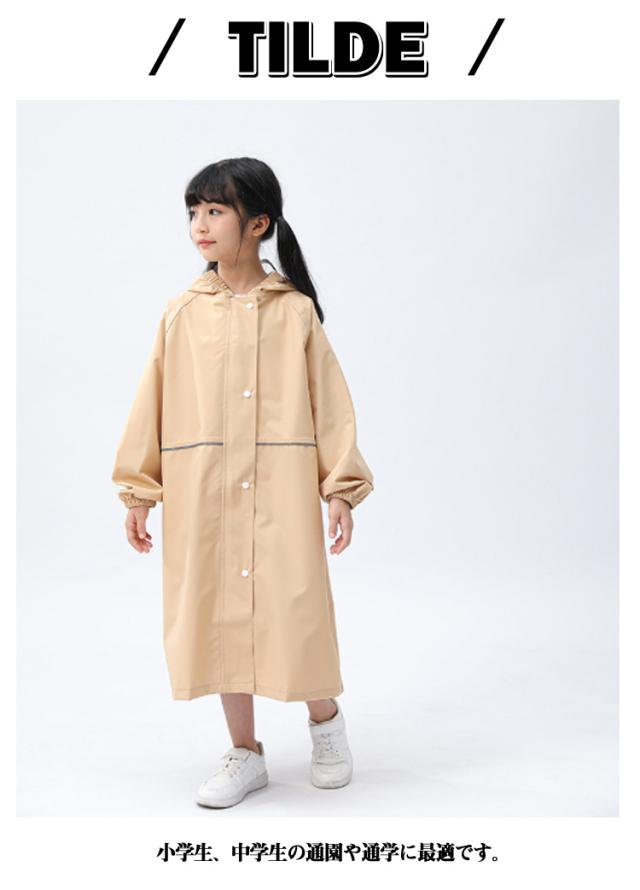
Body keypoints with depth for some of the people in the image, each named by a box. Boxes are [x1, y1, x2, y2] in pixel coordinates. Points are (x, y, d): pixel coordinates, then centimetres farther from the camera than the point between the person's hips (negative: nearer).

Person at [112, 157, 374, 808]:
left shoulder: (295, 310, 1)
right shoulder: (181, 313, 6)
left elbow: (329, 401, 1)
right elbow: (152, 403, 8)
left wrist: (340, 489, -4)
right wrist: (138, 492, 7)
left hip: (282, 491, -2)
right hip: (202, 496, 3)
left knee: (295, 610, 0)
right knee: (217, 615, 8)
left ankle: (325, 719, 31)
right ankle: (244, 754, 26)